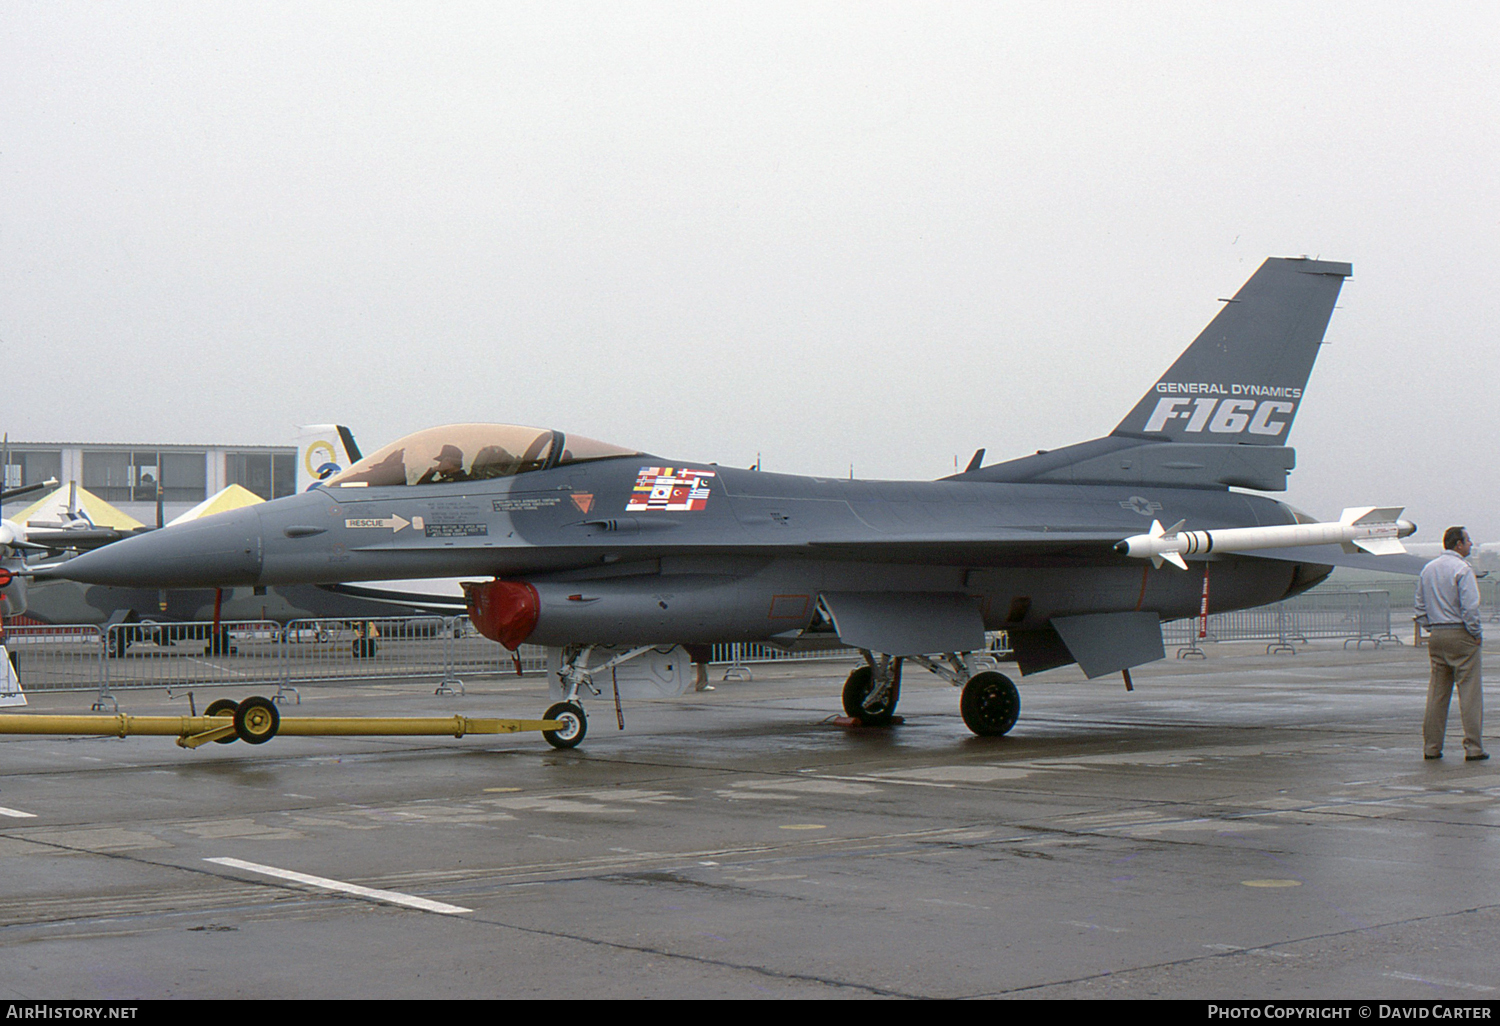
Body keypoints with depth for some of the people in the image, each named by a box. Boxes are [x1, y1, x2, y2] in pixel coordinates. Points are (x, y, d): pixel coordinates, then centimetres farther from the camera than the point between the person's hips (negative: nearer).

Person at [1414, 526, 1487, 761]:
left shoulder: (1428, 569, 12)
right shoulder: (1462, 569, -11)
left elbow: (1419, 605, 15)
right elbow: (1470, 606, -17)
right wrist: (1476, 633, -7)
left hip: (1436, 636, 7)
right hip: (1460, 635, -7)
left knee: (1436, 693, 10)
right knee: (1470, 692, -3)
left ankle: (1431, 747, 10)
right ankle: (1473, 748, -3)